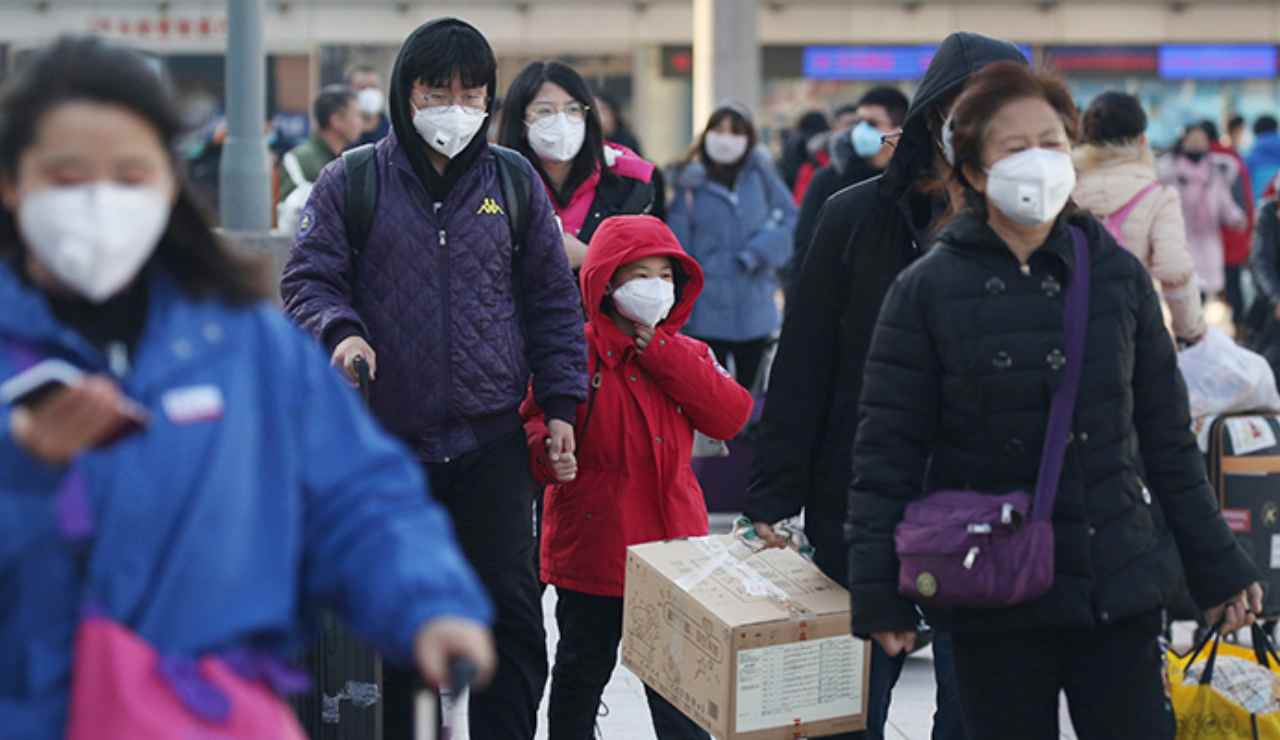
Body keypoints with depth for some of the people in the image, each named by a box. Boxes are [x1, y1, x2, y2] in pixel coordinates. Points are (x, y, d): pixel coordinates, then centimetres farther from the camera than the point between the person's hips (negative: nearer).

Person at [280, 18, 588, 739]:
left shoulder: (513, 180, 7)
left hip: (492, 438, 1)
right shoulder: (353, 181, 1)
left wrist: (561, 403, 4)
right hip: (385, 437, -1)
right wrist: (341, 329, -21)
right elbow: (309, 278, 1)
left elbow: (552, 298, 11)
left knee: (513, 611, 1)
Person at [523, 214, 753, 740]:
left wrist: (659, 351, -12)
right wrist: (547, 454, -31)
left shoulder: (685, 355, 7)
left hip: (671, 543, 3)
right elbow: (533, 419, -7)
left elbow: (731, 415, -9)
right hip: (592, 548, -3)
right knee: (582, 671, 14)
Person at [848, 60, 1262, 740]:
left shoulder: (1116, 274, 5)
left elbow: (1166, 436, 10)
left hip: (1122, 588, 2)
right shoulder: (926, 290, -4)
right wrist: (879, 594, -7)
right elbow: (885, 453, -3)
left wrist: (1215, 567, 10)